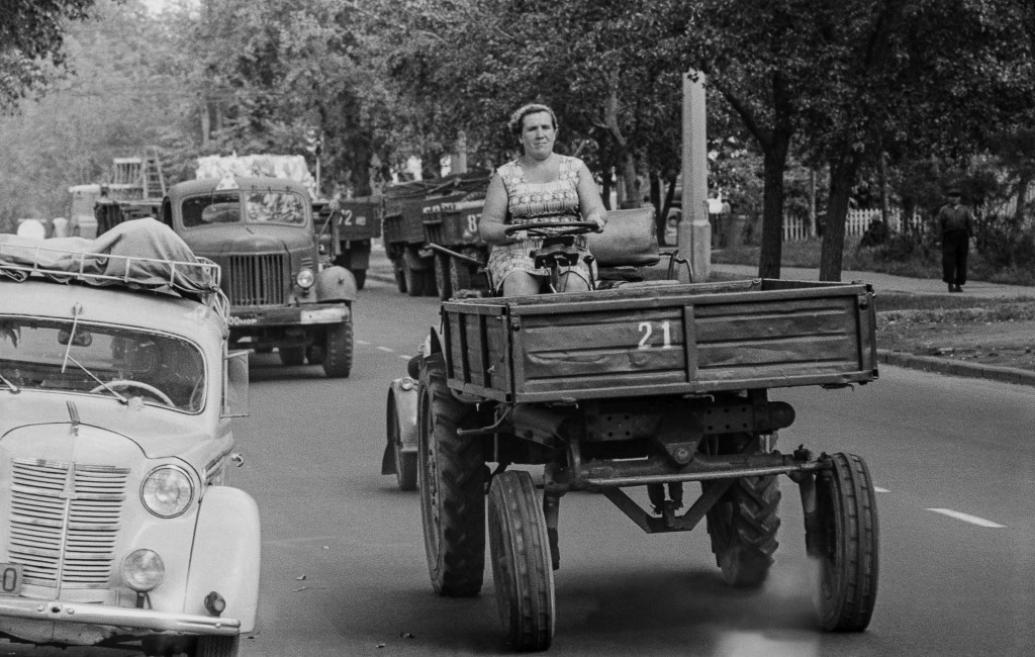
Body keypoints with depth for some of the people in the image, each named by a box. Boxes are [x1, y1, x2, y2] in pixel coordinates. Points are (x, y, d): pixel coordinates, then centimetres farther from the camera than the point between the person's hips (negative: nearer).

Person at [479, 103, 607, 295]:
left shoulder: (576, 168, 14)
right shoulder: (504, 176, 11)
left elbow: (597, 210, 6)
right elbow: (486, 227, 6)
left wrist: (595, 218, -20)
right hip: (517, 254, -1)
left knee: (574, 286, -33)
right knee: (519, 286, -34)